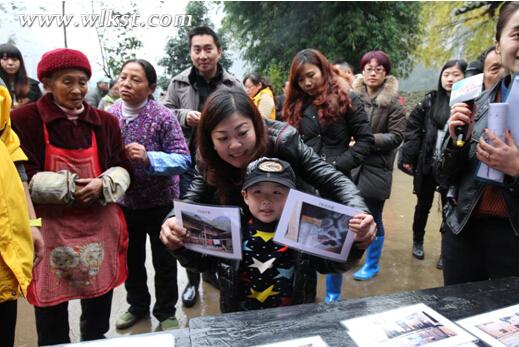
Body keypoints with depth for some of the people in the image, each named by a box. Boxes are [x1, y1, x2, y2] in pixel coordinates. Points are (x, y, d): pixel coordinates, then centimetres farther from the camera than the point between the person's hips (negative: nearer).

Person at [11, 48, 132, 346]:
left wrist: (103, 185, -13)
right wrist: (68, 187, -14)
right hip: (51, 229, -3)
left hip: (101, 227, 4)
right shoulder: (24, 120, -6)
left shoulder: (105, 121, 6)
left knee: (99, 316, 18)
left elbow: (123, 169, 7)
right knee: (51, 316, 9)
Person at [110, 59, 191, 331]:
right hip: (124, 202, 5)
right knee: (131, 259, 21)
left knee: (164, 261, 13)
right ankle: (137, 305, 46)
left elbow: (183, 160, -21)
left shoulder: (163, 117, -17)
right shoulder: (109, 115, -3)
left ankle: (166, 311, 36)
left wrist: (149, 158, -35)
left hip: (160, 203, -4)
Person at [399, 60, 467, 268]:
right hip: (427, 164, 2)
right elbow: (413, 128, 2)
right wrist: (408, 157, -4)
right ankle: (418, 242, 36)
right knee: (423, 204, 16)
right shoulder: (431, 100, 3)